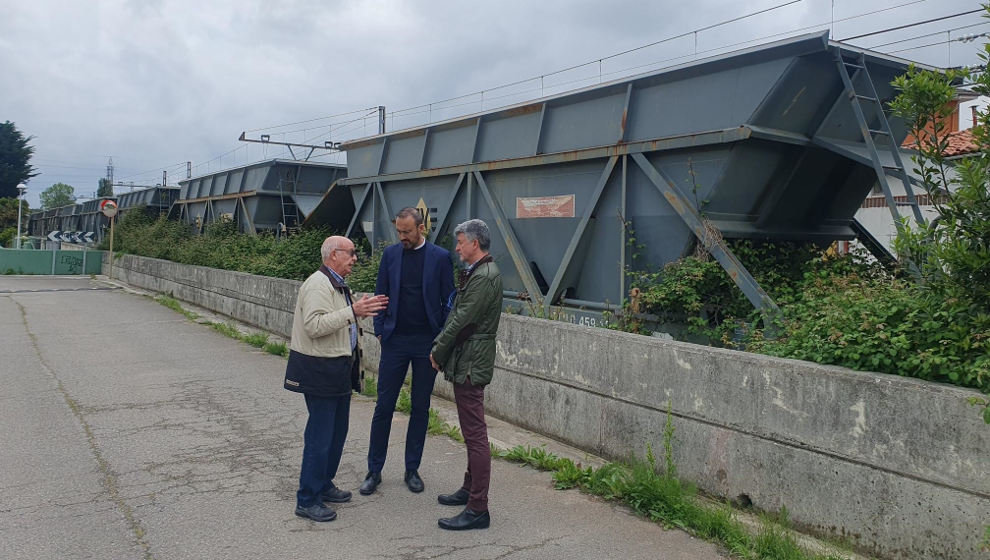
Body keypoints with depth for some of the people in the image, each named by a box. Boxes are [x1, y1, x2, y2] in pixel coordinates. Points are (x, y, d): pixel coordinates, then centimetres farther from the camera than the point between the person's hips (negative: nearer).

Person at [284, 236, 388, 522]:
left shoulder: (337, 285, 17)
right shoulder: (318, 285, -16)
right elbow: (315, 326, -27)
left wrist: (362, 309, 14)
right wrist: (352, 311, -29)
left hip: (339, 370, 10)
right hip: (320, 371, -10)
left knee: (337, 431, 17)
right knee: (320, 436, -5)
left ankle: (323, 486, 31)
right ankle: (307, 500, 6)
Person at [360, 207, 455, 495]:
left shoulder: (440, 257, -2)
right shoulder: (390, 253, 4)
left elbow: (448, 302, 0)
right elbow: (381, 294, 9)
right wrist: (380, 331, 1)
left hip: (427, 343, -1)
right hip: (395, 341, 1)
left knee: (420, 408, 9)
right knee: (384, 407, 3)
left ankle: (412, 470, 22)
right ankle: (374, 471, 15)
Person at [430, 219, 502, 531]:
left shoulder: (485, 277, -19)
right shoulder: (475, 273, 15)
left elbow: (461, 321, -20)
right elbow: (456, 315, 17)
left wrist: (439, 352, -8)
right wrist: (439, 346, 9)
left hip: (471, 364, -11)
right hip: (465, 362, 11)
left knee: (475, 434, -6)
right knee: (472, 432, 20)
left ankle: (478, 510, 0)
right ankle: (470, 490, 34)